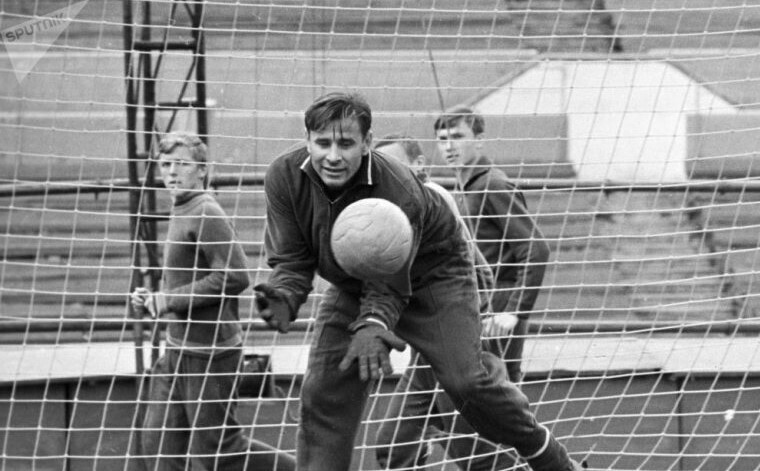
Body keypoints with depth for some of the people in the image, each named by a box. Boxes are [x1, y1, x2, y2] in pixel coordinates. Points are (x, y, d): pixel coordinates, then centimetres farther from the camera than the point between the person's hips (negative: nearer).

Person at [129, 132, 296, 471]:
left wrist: (170, 299, -18)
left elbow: (234, 276, -24)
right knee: (158, 440, 4)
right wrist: (152, 301, 6)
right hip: (179, 350, 9)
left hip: (209, 351, -9)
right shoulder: (181, 214, 14)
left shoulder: (207, 215, -14)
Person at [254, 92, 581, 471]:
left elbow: (389, 285, -31)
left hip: (430, 273, -4)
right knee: (322, 394, -8)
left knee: (466, 380, -17)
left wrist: (372, 325, -51)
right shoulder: (284, 177, -23)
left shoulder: (398, 193, -34)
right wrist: (283, 297, -40)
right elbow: (291, 260, -18)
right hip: (351, 286, 4)